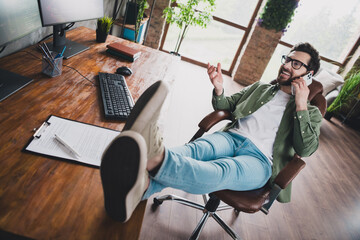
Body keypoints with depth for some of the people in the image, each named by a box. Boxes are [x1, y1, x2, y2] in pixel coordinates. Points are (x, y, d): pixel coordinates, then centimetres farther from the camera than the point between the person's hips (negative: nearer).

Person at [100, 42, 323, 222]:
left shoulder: (310, 112, 17)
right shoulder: (260, 87, 26)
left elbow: (305, 149, 1)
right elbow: (225, 106, 23)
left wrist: (301, 105, -7)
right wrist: (219, 89, 1)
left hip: (260, 159, -3)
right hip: (231, 137, 4)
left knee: (220, 173, -38)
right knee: (196, 150, -33)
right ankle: (141, 185, -59)